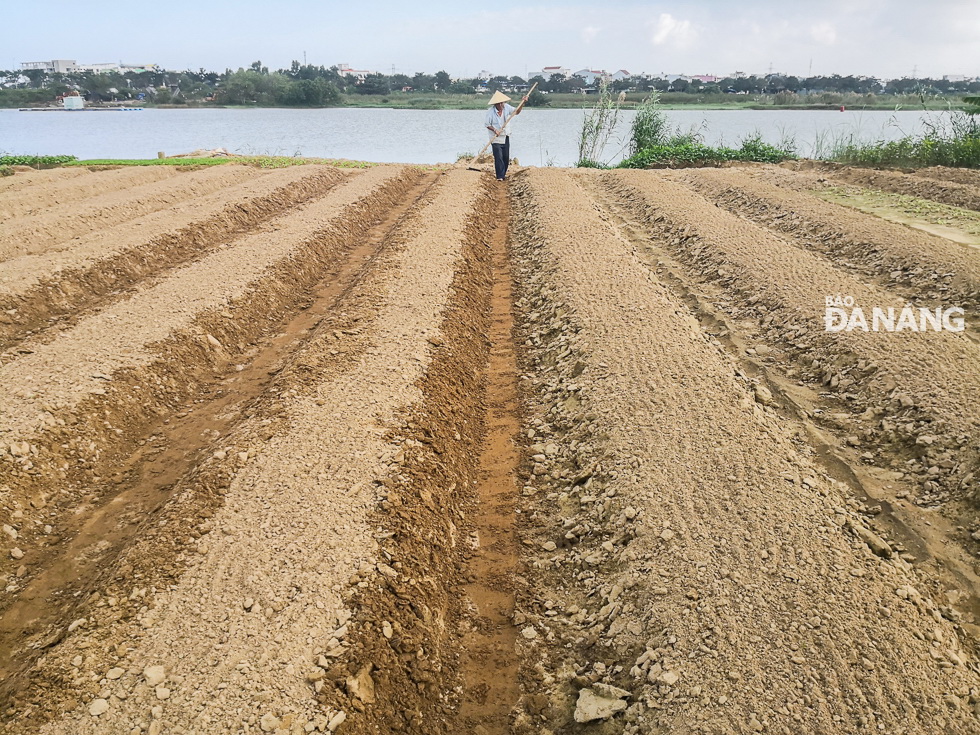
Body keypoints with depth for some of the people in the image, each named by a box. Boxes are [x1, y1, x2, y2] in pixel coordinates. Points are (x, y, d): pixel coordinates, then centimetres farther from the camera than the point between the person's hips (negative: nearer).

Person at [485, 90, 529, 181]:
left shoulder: (506, 107, -2)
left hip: (506, 137, 5)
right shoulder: (490, 111, -14)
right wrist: (495, 130, -26)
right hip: (496, 139, -5)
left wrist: (522, 103, -12)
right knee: (498, 157, -11)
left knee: (506, 157, 10)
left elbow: (516, 112, 1)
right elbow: (488, 125, -10)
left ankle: (503, 173, 27)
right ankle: (500, 176, -7)